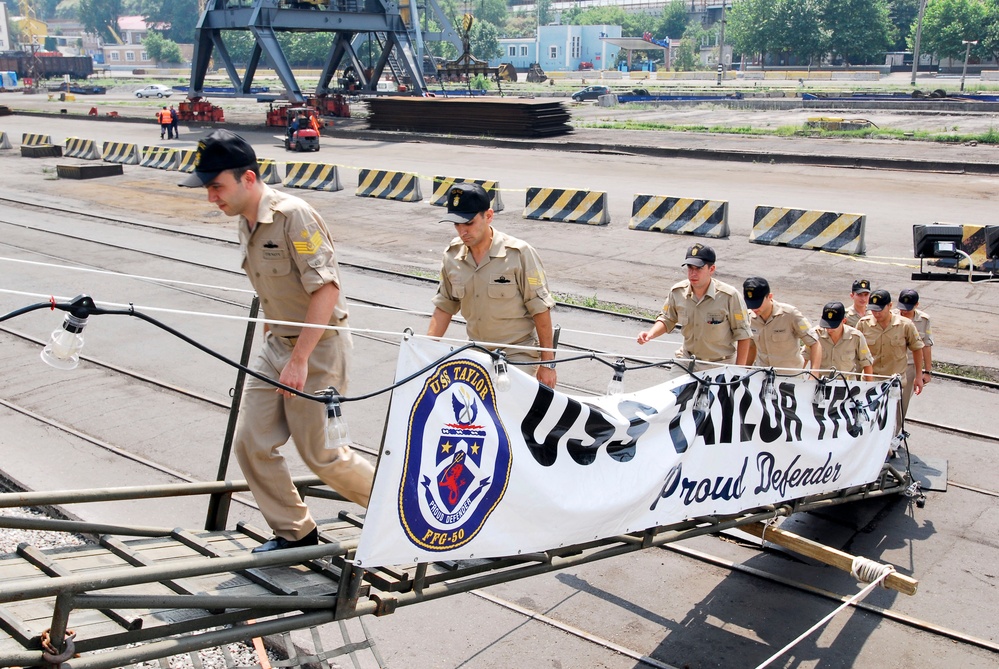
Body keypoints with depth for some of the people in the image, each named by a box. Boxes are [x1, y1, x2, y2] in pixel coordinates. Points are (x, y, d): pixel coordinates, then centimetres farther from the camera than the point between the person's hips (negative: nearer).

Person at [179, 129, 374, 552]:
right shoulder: (245, 223, 7)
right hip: (277, 344, 8)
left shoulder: (294, 215, -21)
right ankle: (294, 532, 21)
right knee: (251, 443, 4)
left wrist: (299, 359, -25)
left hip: (319, 346, -8)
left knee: (320, 453, 0)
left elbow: (326, 288, -25)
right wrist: (272, 347, 19)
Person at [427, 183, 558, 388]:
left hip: (518, 354, -5)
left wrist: (547, 363, -8)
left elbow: (540, 309, -10)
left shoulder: (519, 253, -14)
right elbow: (445, 306, 11)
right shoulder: (452, 256, 1)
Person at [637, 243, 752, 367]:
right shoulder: (677, 292, -5)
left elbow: (743, 335, -8)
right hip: (687, 361, 3)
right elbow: (667, 319, 11)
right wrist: (650, 334, -9)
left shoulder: (729, 296, -16)